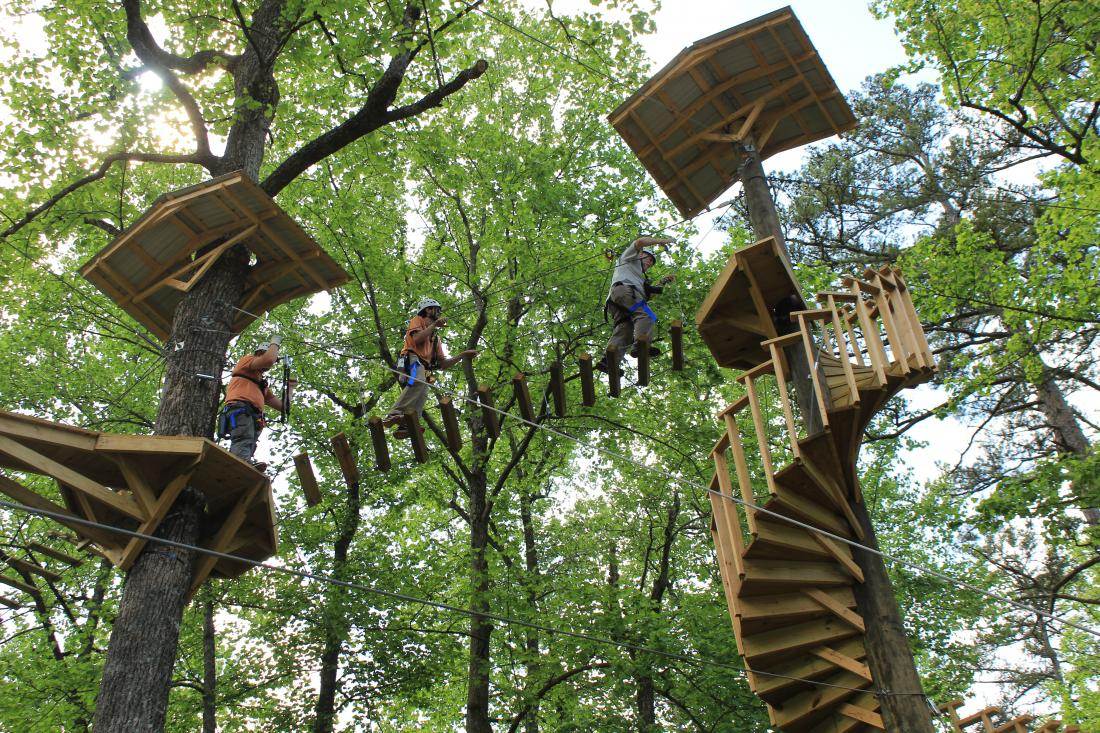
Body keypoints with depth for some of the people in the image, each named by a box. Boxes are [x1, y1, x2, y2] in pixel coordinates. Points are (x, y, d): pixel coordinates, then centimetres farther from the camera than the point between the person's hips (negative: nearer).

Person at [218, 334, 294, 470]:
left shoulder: (262, 385, 41)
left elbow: (282, 406, 38)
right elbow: (268, 359, -2)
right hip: (240, 409, -8)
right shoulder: (247, 360, 22)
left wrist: (290, 386, 38)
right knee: (244, 443, -36)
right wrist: (275, 343, 17)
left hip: (253, 419, 8)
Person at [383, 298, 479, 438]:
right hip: (412, 360, -7)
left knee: (421, 395, -22)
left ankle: (404, 426, -43)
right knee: (419, 382, -37)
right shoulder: (418, 320, 20)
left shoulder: (435, 337, 38)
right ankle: (394, 415, -49)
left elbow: (443, 364, 30)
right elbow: (417, 339, -4)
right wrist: (434, 325, 4)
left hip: (424, 370, 7)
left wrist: (462, 355, 22)